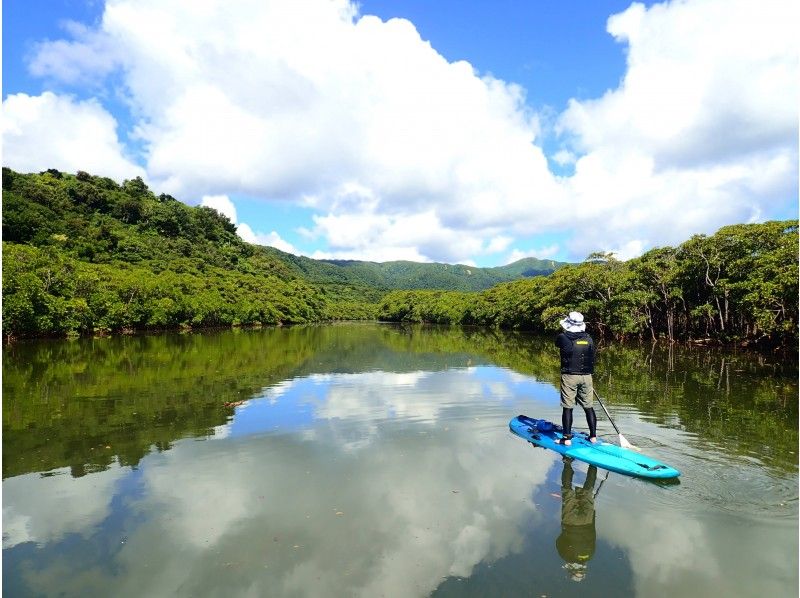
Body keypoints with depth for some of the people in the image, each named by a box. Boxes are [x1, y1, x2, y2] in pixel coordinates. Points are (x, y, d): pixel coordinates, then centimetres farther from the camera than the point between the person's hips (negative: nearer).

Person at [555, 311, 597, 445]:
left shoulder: (562, 337, -9)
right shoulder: (588, 339, 0)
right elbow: (592, 358, 8)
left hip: (569, 376, -3)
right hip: (586, 376, 3)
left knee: (567, 408, 2)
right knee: (589, 407, 13)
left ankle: (567, 438, 4)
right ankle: (593, 436, 20)